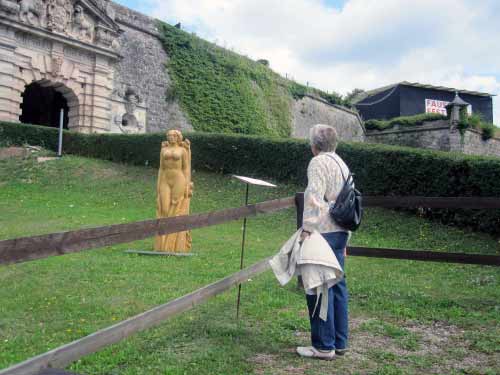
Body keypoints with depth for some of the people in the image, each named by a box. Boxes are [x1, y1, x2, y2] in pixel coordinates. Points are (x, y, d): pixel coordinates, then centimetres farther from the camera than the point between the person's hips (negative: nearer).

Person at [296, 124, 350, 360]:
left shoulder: (318, 162, -6)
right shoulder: (342, 164, 20)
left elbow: (314, 197, -19)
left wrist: (307, 228, -22)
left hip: (323, 232, -9)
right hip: (340, 232, 9)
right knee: (337, 285, 12)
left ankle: (324, 346, 1)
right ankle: (339, 342, 20)